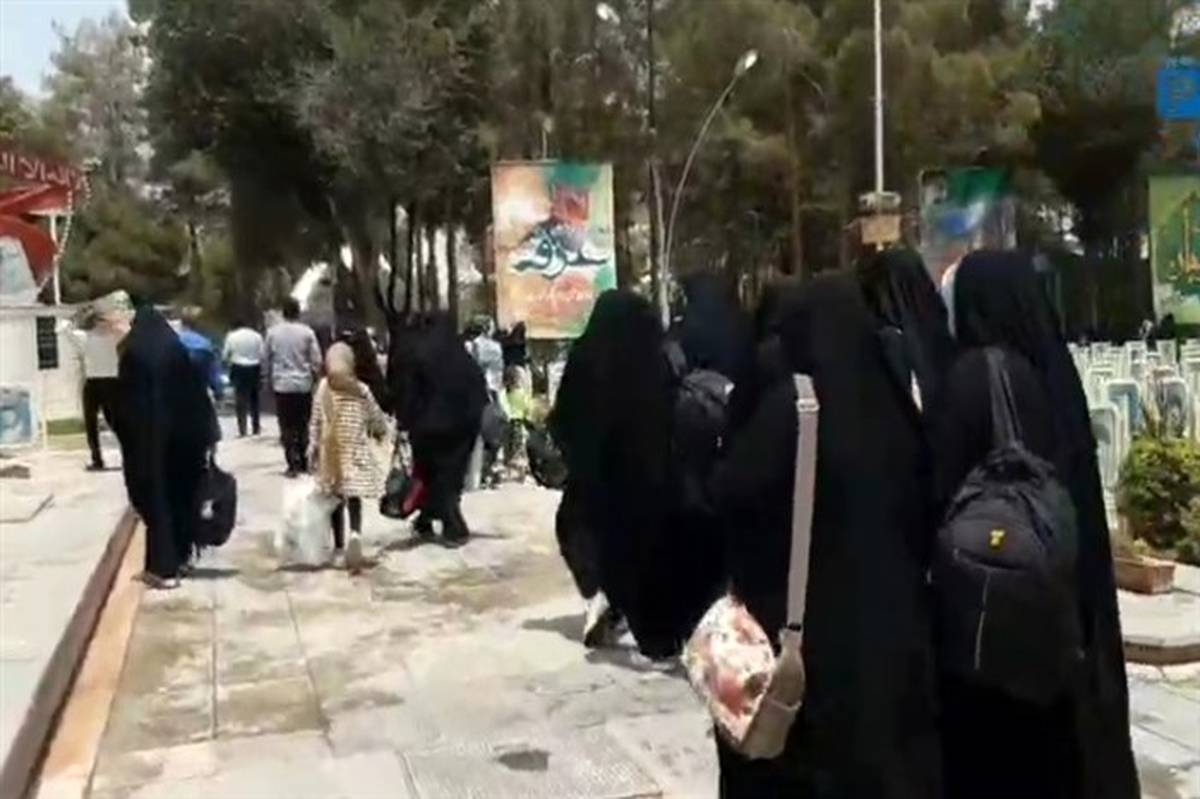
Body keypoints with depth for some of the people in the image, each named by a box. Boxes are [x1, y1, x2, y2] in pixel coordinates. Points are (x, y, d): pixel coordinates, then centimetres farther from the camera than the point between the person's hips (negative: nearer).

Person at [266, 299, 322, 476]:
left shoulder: (272, 333, -2)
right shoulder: (307, 332, -6)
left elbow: (267, 359, 3)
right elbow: (316, 360, -4)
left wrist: (271, 378, 15)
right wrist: (313, 376, 13)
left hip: (281, 384, 0)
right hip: (303, 384, 0)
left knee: (287, 427, 3)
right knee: (303, 425, 11)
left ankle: (293, 464, -1)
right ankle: (304, 462, 15)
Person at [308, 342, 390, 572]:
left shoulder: (322, 389, -5)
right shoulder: (361, 390, -6)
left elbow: (316, 422, -2)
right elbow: (376, 418, 4)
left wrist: (313, 446, 7)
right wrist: (381, 431, 25)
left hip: (330, 450, 1)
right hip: (355, 450, -1)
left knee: (335, 498, 13)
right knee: (353, 496, 2)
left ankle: (339, 547, 20)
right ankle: (355, 533, -26)